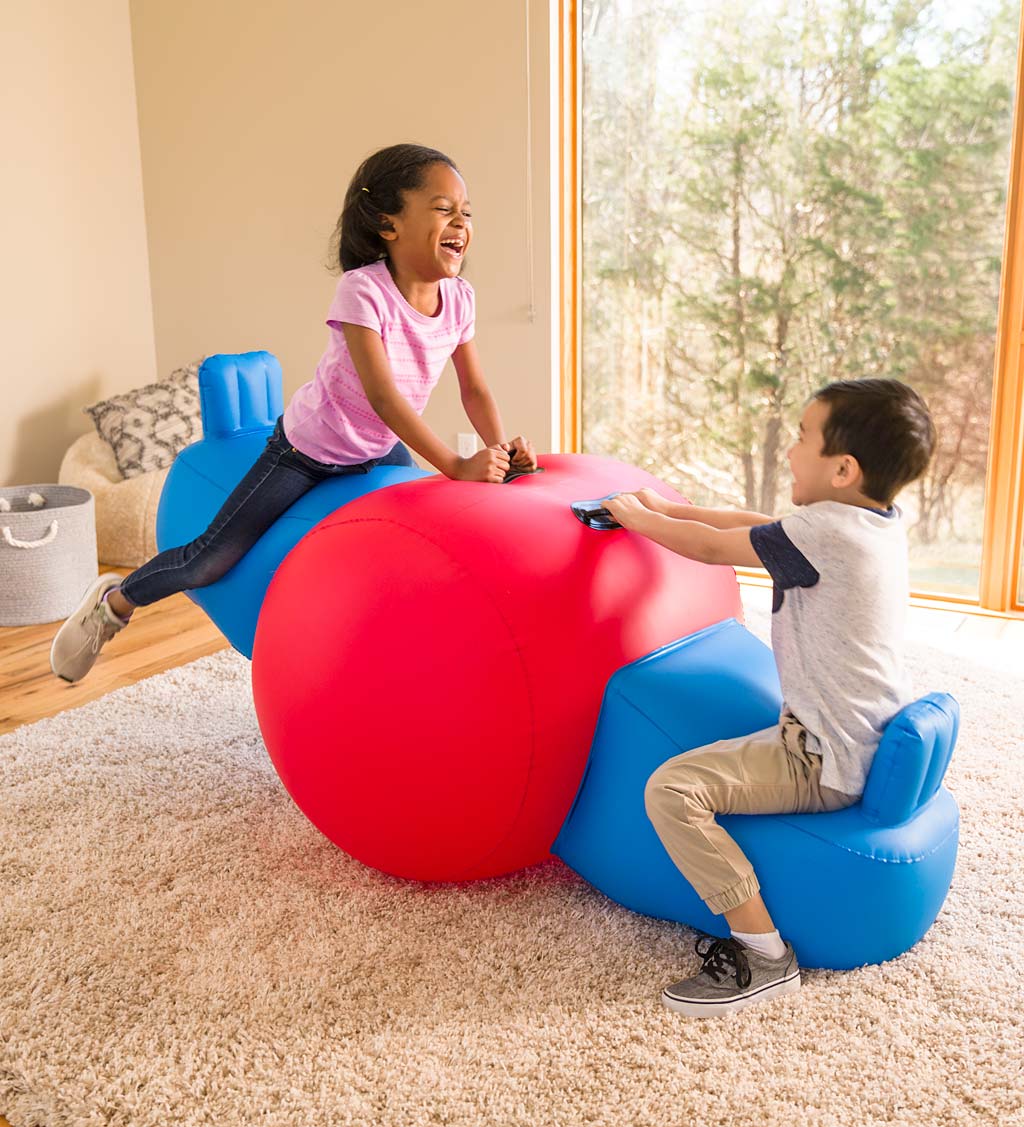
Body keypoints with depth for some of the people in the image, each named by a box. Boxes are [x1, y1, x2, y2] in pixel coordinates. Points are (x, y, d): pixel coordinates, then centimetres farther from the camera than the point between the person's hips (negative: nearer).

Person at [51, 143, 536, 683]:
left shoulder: (458, 297, -12)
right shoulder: (362, 292, -30)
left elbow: (475, 390, -7)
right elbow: (382, 395, -38)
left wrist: (500, 450, -26)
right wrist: (456, 466, -43)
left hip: (380, 451, 6)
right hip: (307, 447, -6)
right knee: (212, 560, -3)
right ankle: (114, 602, 25)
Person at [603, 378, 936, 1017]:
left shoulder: (825, 530, -22)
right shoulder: (881, 522, 7)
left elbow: (715, 548, -10)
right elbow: (757, 529, 16)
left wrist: (642, 521, 6)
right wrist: (668, 510, 19)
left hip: (824, 762, -10)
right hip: (872, 744, 10)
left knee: (672, 789, -20)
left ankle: (765, 955, -13)